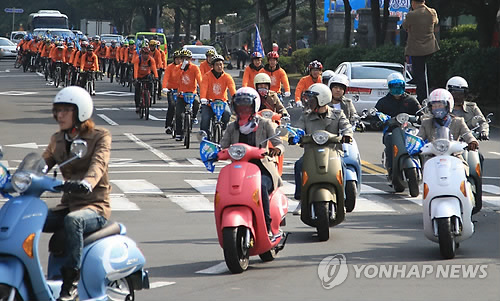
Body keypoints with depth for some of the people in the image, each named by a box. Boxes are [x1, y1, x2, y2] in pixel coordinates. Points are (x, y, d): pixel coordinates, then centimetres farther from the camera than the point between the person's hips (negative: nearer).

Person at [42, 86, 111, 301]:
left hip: (95, 206, -6)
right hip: (67, 205, 6)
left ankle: (71, 283, -39)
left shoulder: (100, 136, -3)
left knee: (73, 220, -40)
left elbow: (99, 163, -22)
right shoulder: (57, 140, 15)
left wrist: (86, 183, -44)